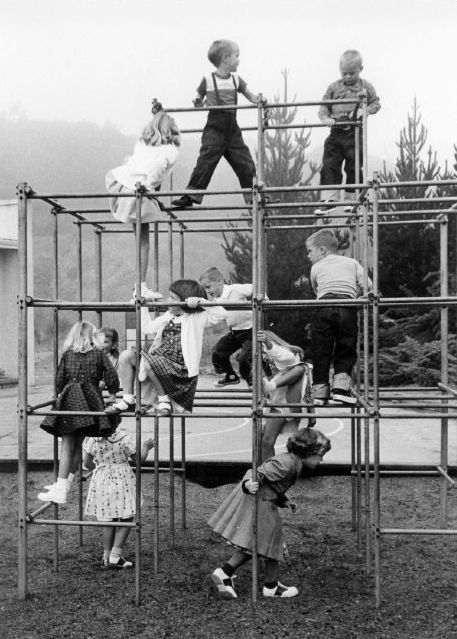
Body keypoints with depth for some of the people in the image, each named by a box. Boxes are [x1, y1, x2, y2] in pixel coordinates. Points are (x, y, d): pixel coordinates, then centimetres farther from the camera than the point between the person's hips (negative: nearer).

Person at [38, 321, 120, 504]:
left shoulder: (67, 355, 6)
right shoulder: (99, 354, 6)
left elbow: (59, 379, 5)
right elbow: (111, 376, 2)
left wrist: (59, 394, 23)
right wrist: (113, 393, 19)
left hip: (69, 400, -1)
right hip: (90, 402, 1)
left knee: (67, 446, 0)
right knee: (77, 444, 13)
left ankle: (60, 490, -4)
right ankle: (65, 483, 23)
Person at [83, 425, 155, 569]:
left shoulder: (92, 440, -7)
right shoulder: (124, 440, -16)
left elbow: (87, 464, 3)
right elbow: (139, 459, -4)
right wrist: (145, 447, 15)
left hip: (101, 483, 4)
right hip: (122, 483, -4)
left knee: (108, 521, 16)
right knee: (126, 520, 9)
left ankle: (107, 557, 20)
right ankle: (115, 556, 3)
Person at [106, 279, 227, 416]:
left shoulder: (197, 317, -2)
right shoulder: (168, 316, 18)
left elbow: (222, 314, -15)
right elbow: (149, 328, 23)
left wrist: (200, 301, -20)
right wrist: (143, 307, 21)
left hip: (179, 367, -7)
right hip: (160, 361, 7)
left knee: (147, 362, -32)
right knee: (126, 356, -7)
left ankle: (164, 400, -10)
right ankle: (128, 401, -2)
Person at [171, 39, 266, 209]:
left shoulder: (236, 80, 9)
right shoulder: (208, 80, -2)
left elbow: (250, 96, 18)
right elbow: (199, 101, 9)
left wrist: (259, 101, -3)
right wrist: (198, 103, -14)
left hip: (232, 130, 4)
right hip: (214, 130, -4)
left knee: (246, 164, 3)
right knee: (205, 163, -10)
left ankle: (254, 196, 14)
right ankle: (190, 196, -4)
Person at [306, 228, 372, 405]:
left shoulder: (316, 267, 20)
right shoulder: (352, 263, 22)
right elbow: (367, 286, 14)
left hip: (323, 308, 0)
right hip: (347, 309, 0)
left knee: (320, 352, 6)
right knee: (346, 351, 10)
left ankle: (320, 391, 6)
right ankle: (341, 386, -2)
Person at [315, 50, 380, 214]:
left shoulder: (366, 87, 5)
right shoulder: (334, 87, 7)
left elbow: (376, 103, 8)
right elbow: (323, 106, 6)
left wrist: (366, 110, -12)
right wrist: (325, 118, -13)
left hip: (355, 133, -1)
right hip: (336, 133, 2)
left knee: (354, 167, 1)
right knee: (329, 166, -5)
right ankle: (328, 199, -3)